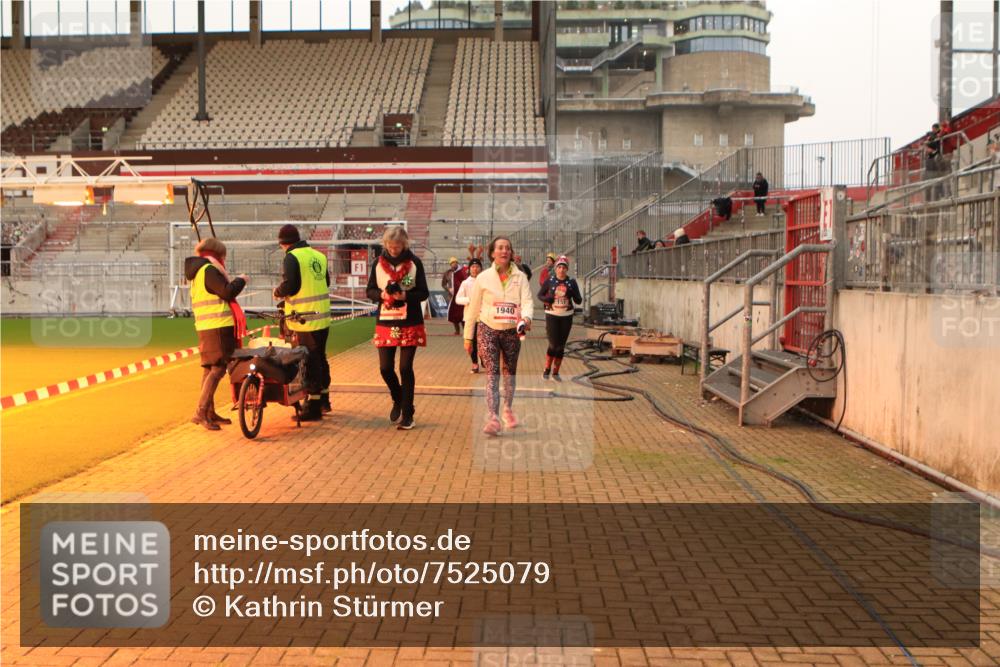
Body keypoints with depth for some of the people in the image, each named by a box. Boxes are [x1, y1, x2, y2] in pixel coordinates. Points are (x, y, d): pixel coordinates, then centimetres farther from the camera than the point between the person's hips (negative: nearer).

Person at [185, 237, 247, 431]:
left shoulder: (197, 272, 21)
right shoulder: (209, 270, -11)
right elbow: (227, 292, -17)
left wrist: (231, 282, 20)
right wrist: (240, 280, -2)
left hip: (205, 327, 11)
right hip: (218, 327, -11)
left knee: (209, 368, 13)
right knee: (218, 368, -12)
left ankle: (210, 413, 19)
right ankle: (200, 412, -18)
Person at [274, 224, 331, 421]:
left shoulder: (292, 258, -11)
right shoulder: (319, 256, 11)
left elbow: (288, 286, -19)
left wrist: (277, 292, 1)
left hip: (304, 318, -7)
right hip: (323, 317, 7)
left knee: (310, 362, -2)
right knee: (321, 358, 19)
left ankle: (313, 407, 3)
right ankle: (324, 400, 30)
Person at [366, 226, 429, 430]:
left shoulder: (414, 262, -3)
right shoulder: (379, 262, 4)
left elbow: (424, 293, -3)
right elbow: (370, 291, 8)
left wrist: (405, 295, -20)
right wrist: (382, 294, -14)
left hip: (410, 323, -2)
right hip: (385, 322, 3)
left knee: (405, 368, -1)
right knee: (385, 368, 1)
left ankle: (407, 414, 10)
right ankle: (398, 400, 30)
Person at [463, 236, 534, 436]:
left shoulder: (520, 277, 1)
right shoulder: (483, 277, -2)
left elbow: (527, 301, -12)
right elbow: (473, 308, 3)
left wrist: (526, 317, -35)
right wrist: (468, 336, 4)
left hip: (512, 331, 2)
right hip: (488, 330, -2)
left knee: (510, 373, 15)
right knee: (492, 374, -12)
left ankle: (508, 409, 36)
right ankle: (492, 419, -17)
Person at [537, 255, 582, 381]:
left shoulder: (572, 282, -1)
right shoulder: (550, 281, -4)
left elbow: (579, 301, 0)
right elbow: (539, 295, 6)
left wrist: (572, 293, -20)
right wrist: (546, 299, -15)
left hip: (566, 317, 2)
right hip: (552, 315, -2)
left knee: (561, 346, 8)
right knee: (553, 344, -8)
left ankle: (555, 372, 21)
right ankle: (547, 370, 12)